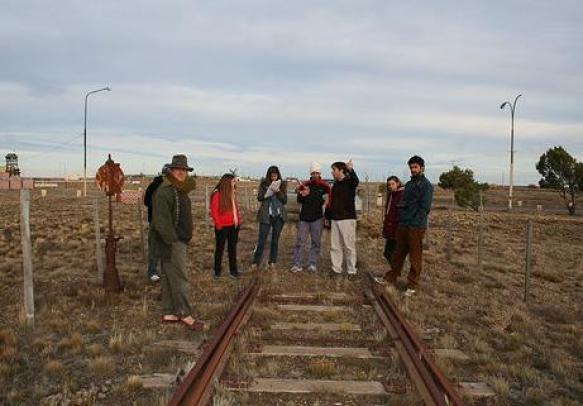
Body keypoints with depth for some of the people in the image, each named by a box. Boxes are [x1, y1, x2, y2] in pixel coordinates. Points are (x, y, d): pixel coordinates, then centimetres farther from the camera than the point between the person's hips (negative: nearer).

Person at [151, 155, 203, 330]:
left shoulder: (179, 190, 16)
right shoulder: (164, 191, -16)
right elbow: (161, 220, -23)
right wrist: (171, 241, -22)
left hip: (178, 241, 10)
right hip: (171, 243, -10)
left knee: (168, 277, 14)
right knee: (179, 278, -4)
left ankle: (169, 313, 22)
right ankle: (185, 314, 4)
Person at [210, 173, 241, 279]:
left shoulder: (233, 193, 11)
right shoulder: (217, 194, -10)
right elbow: (214, 211, -10)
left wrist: (239, 221, 8)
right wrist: (218, 225, -12)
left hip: (234, 226, 6)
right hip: (222, 227, -6)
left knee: (233, 248, 13)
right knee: (220, 248, 5)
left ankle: (233, 270, 22)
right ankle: (217, 270, 17)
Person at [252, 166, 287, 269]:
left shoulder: (282, 184, 4)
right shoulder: (264, 183, 1)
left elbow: (285, 201, 1)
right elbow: (259, 197, -5)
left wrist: (278, 191, -15)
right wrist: (270, 190, -19)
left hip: (279, 216, 2)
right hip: (266, 215, -2)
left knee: (275, 239, 9)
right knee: (262, 239, -2)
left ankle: (272, 262, 19)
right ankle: (256, 262, 7)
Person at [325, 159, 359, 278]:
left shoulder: (349, 182, -6)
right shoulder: (335, 185, 15)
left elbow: (356, 181, -32)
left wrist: (351, 170, -50)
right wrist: (328, 216, 16)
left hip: (347, 219, -7)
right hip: (335, 219, 7)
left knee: (349, 246, -2)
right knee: (335, 246, 9)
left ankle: (351, 271, 5)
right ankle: (336, 269, 17)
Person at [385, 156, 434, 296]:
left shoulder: (427, 185, -6)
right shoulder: (409, 184, 18)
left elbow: (424, 207, -13)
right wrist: (401, 204, 4)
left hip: (416, 226, -7)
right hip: (403, 224, 7)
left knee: (415, 257, 2)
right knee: (399, 253, 16)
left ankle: (412, 285, 10)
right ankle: (391, 277, 27)